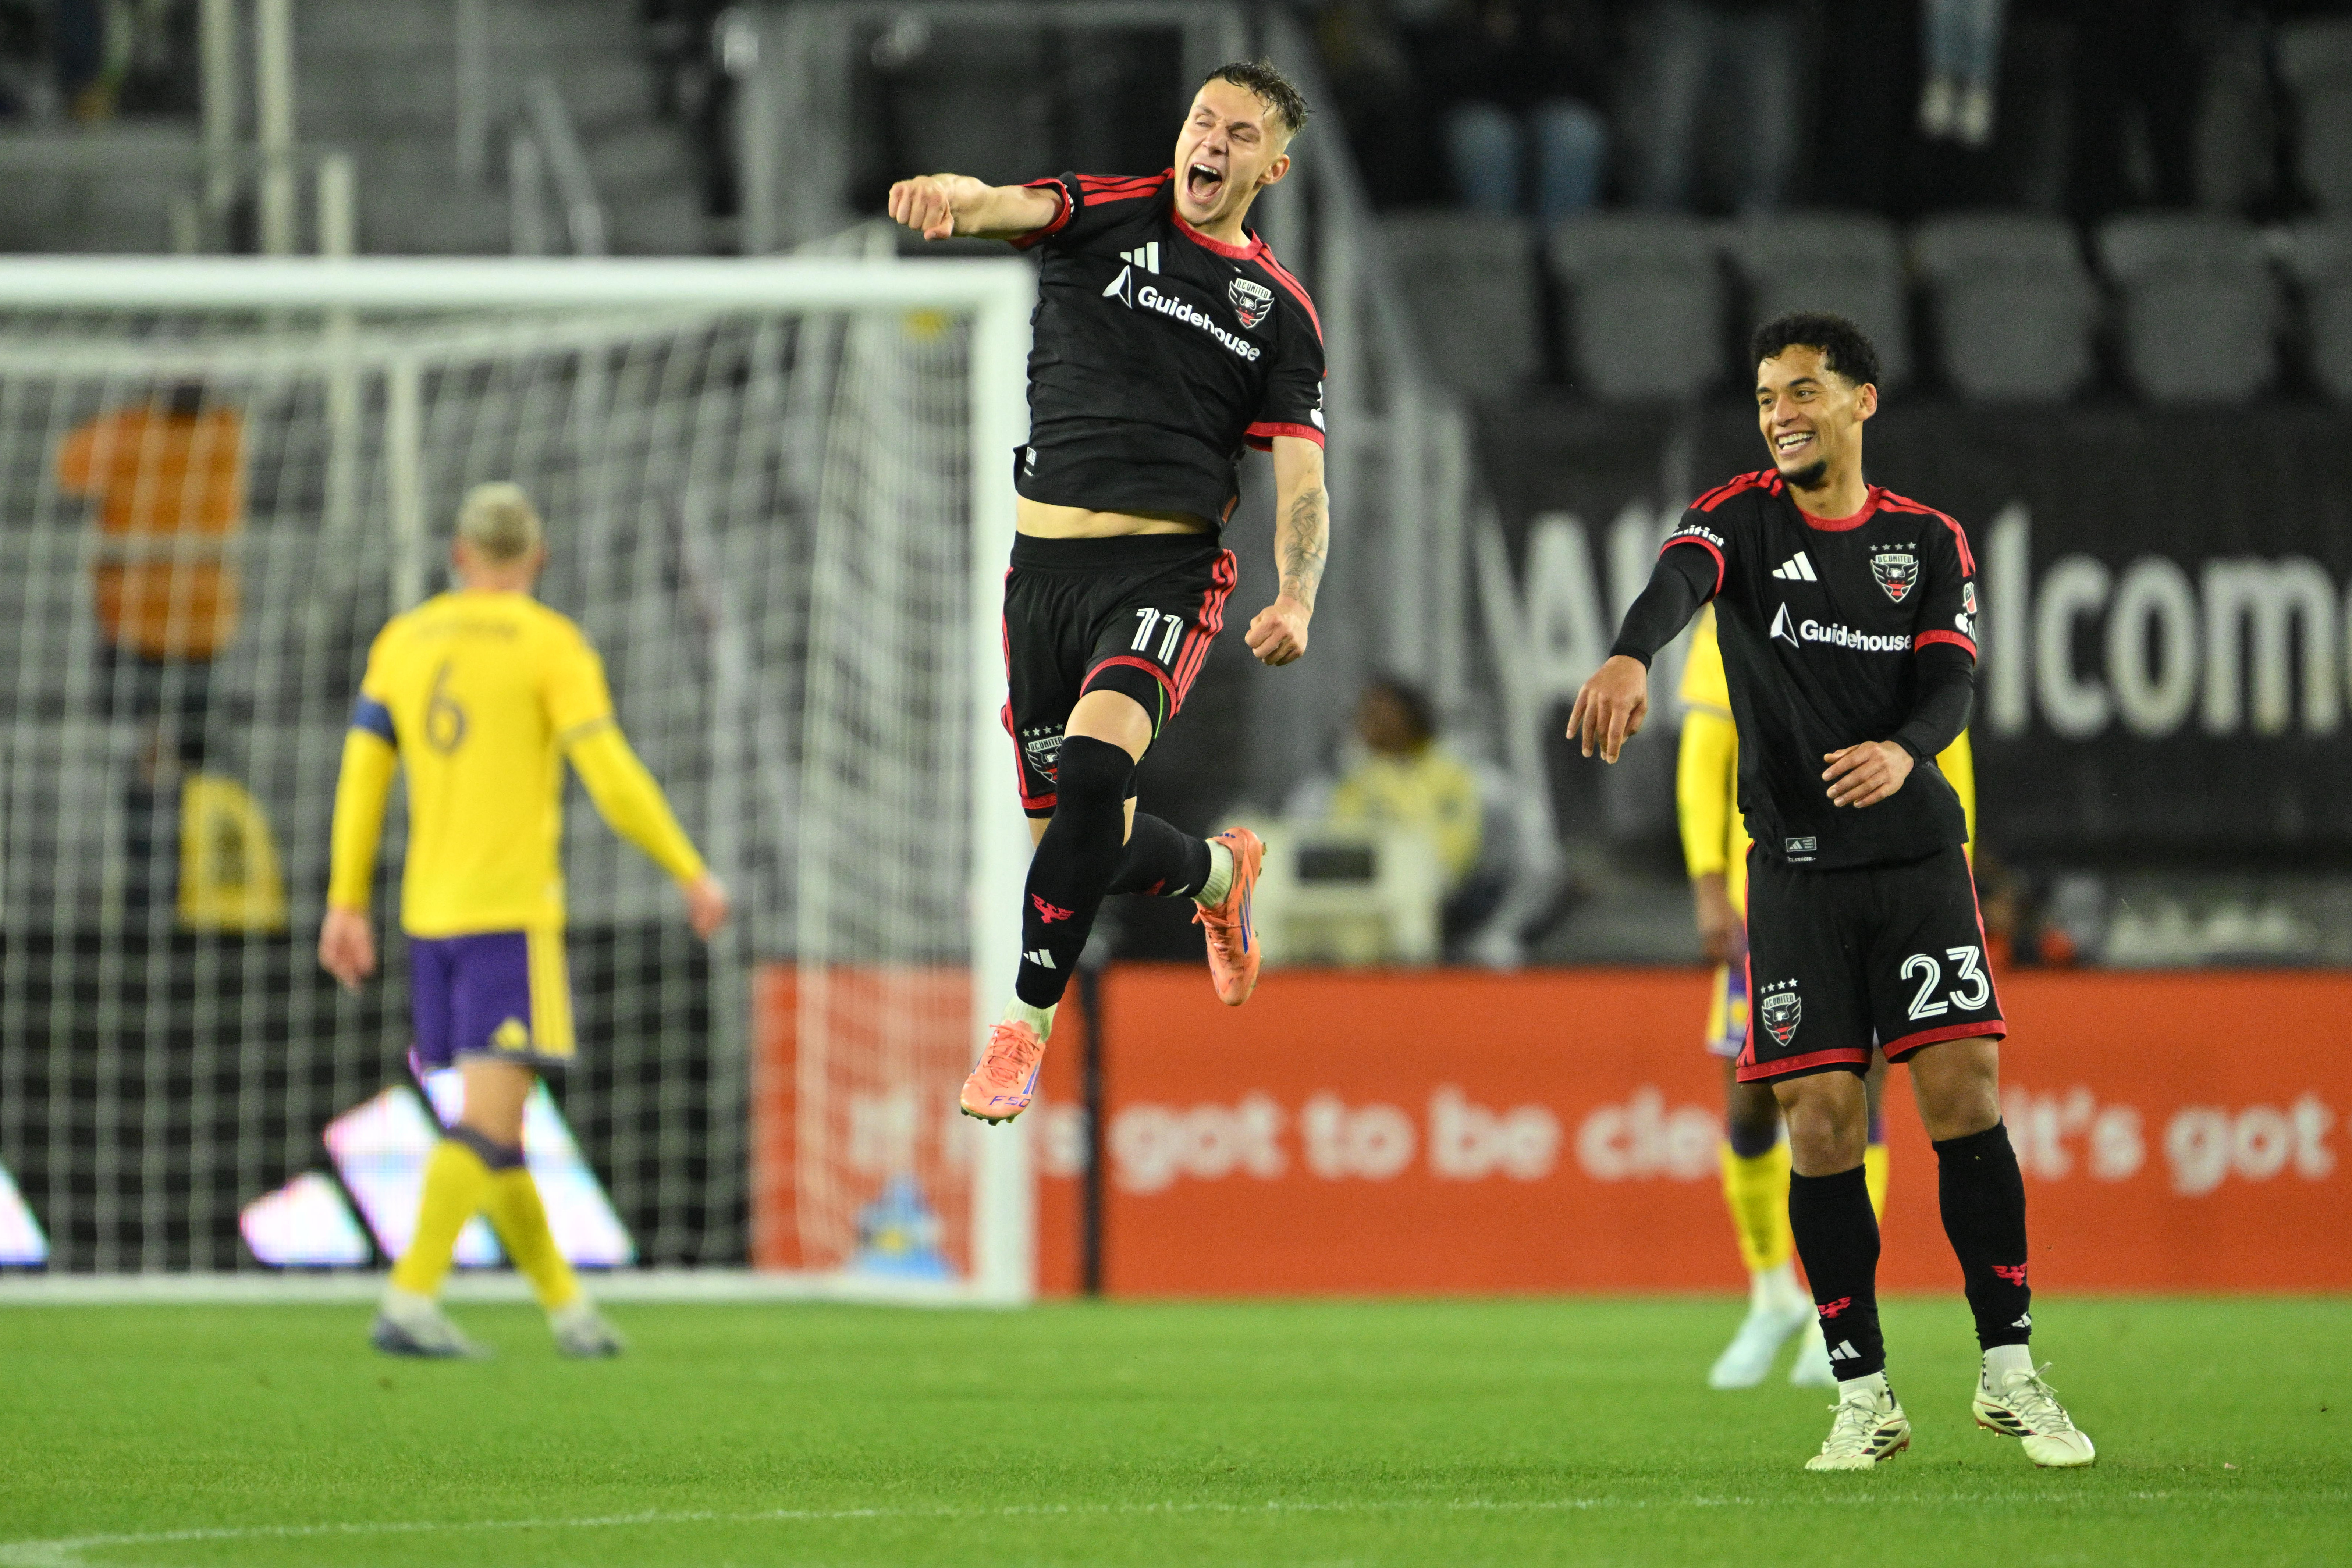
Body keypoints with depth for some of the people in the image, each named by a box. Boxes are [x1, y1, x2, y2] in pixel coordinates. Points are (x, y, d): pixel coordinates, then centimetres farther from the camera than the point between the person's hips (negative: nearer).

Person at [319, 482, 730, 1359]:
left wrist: (346, 907, 10)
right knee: (491, 1120, -9)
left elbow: (362, 773, 7)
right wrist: (692, 873, -2)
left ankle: (568, 1308, 18)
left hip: (430, 916, 6)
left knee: (493, 1122, 13)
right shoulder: (551, 644, -4)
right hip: (513, 911, -6)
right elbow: (611, 776, -10)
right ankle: (409, 1303, -22)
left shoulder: (402, 644, 10)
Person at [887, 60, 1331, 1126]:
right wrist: (948, 197, -42)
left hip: (1165, 567, -2)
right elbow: (1005, 207, -16)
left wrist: (1296, 601, -15)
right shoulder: (1105, 218, 6)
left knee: (1094, 764, -28)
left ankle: (1027, 1022, -19)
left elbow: (1300, 481, 4)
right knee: (1074, 838, 7)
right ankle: (1217, 875, 41)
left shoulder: (1280, 312, 8)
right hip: (1044, 563, 2)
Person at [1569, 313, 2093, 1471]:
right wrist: (1630, 656, -45)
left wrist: (1902, 750, -28)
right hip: (1796, 866, -1)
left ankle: (2009, 1374, 2)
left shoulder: (1929, 541, 8)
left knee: (1963, 1097, -8)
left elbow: (1951, 680, -4)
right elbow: (1680, 576, -21)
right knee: (1822, 1124, -4)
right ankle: (1864, 1398, 5)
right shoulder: (1742, 517, 2)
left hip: (1918, 854, 1)